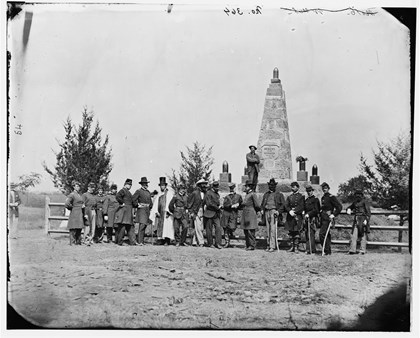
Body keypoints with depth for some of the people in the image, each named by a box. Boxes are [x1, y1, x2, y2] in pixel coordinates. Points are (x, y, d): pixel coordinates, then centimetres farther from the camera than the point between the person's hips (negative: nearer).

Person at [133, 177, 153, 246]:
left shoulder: (148, 192, 17)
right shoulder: (138, 191, -5)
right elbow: (133, 199, -11)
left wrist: (150, 206, 12)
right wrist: (138, 204, -9)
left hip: (147, 210, 7)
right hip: (141, 209, -7)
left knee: (145, 225, 8)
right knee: (142, 225, -15)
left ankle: (140, 240, 16)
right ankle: (140, 242, -16)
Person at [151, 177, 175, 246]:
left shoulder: (169, 193, 2)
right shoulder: (159, 195, 19)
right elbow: (156, 204, 13)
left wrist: (167, 211, -18)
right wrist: (156, 211, -1)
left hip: (166, 213, -6)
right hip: (160, 213, 6)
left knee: (167, 226, -13)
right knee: (160, 226, 1)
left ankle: (167, 241, -18)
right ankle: (162, 240, 3)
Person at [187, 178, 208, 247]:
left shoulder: (205, 193, 9)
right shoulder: (195, 193, -5)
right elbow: (190, 203, -2)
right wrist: (191, 213, -9)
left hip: (202, 212, 6)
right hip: (195, 212, -6)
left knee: (201, 228, 5)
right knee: (198, 227, -11)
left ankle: (195, 242, 14)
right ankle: (201, 242, -11)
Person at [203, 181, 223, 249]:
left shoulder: (217, 194, 17)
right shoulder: (208, 193, -7)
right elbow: (208, 203, -15)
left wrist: (218, 208, 8)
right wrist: (217, 207, -10)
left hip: (216, 214, 6)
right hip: (209, 213, -6)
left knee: (218, 227, -7)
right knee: (209, 229, 2)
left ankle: (218, 243, -7)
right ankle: (210, 243, 10)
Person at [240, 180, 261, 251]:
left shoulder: (253, 194, -10)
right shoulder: (246, 194, 17)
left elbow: (257, 206, -11)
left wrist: (255, 211, 1)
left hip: (250, 215, -9)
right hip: (245, 215, 9)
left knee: (250, 231, -7)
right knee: (246, 231, 10)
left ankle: (252, 245, -2)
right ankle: (247, 245, 17)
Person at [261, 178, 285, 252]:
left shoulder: (279, 194, 6)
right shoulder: (266, 194, 20)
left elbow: (283, 204, 1)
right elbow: (262, 204, 26)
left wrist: (279, 211, -11)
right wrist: (262, 210, 8)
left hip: (274, 212, -5)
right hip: (267, 212, 5)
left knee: (273, 229, -12)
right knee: (268, 230, 5)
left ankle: (272, 246, -14)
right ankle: (268, 245, 9)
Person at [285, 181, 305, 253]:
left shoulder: (301, 196, 3)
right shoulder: (289, 196, 16)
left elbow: (302, 207, -5)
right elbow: (286, 205, 7)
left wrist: (294, 212, -14)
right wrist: (290, 211, -12)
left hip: (297, 216, -4)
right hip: (290, 216, 4)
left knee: (297, 231, -7)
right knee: (291, 232, 4)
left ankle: (296, 247, -4)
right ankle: (292, 246, 12)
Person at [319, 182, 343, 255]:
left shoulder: (331, 197, -8)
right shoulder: (323, 198, 16)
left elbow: (339, 206, -12)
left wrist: (334, 215, -16)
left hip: (328, 218, -9)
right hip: (323, 218, 9)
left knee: (322, 234, -17)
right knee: (327, 235, 12)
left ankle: (327, 250, -12)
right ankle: (328, 251, 18)